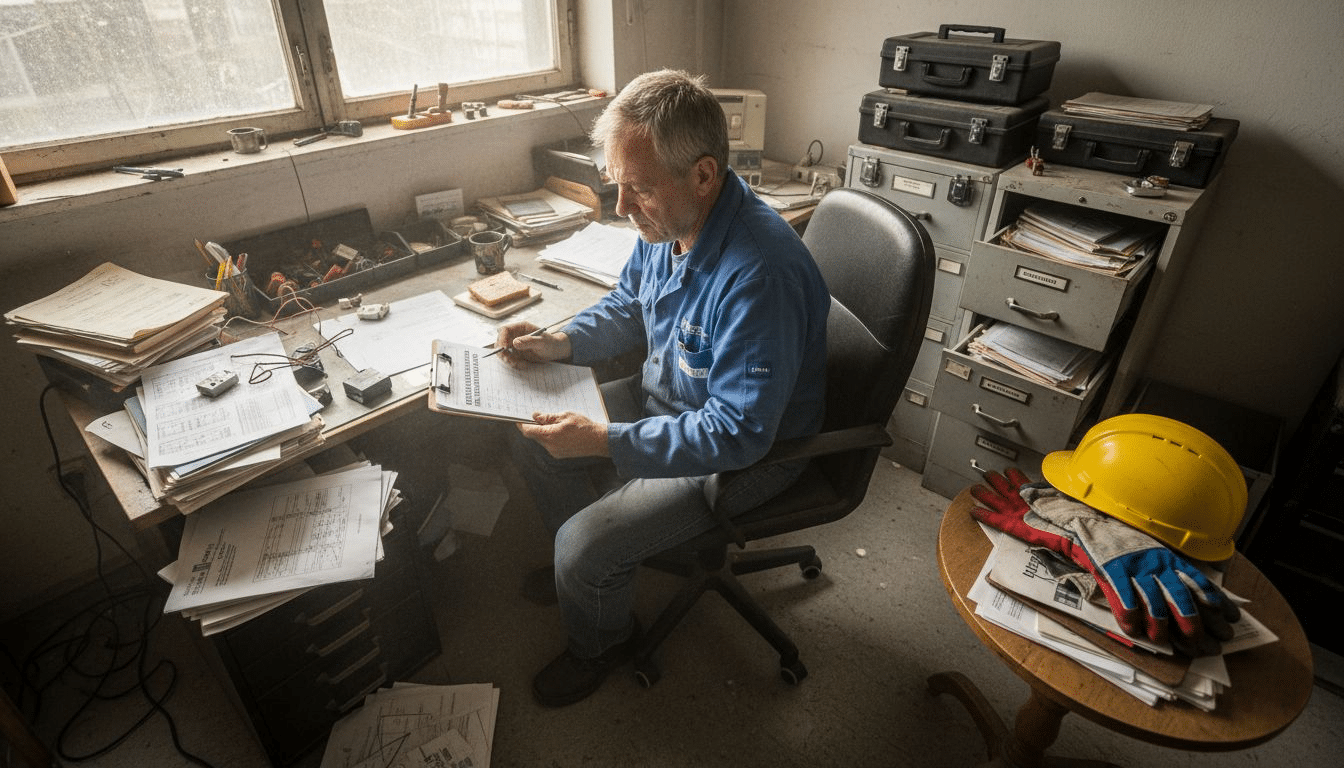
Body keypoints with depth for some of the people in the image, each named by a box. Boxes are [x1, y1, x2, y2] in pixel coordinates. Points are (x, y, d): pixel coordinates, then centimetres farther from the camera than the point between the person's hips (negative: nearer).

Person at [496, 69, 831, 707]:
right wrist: (560, 342, -8)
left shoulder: (760, 276, -36)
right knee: (533, 440, 9)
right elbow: (627, 306, 10)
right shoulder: (667, 221, -8)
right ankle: (584, 571, 34)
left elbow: (737, 435, -33)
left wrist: (604, 441, -33)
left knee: (586, 546, -16)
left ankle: (601, 644, 21)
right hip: (667, 394, 9)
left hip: (748, 454, -8)